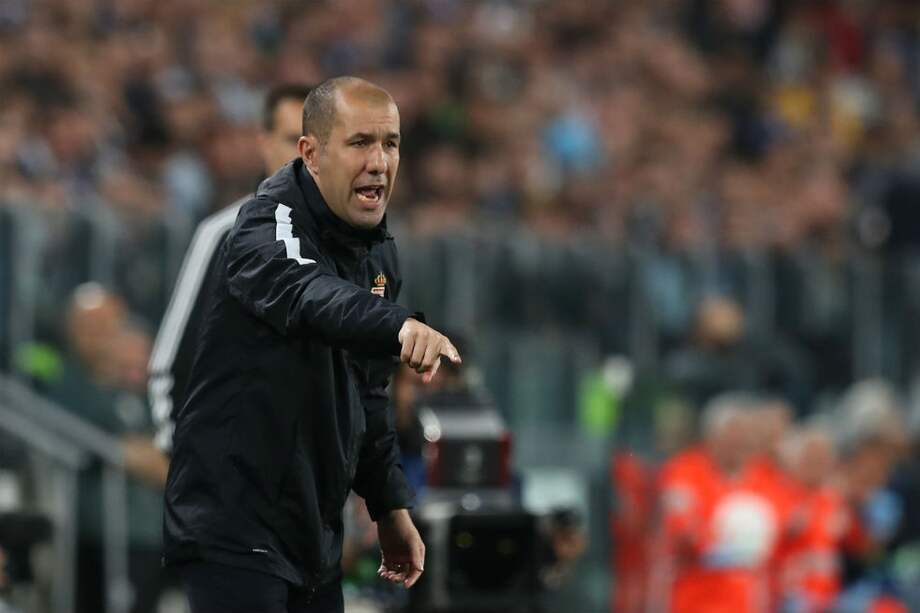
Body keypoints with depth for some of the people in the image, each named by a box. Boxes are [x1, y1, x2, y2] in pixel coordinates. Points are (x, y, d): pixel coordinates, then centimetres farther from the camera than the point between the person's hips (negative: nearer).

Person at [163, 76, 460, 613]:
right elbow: (301, 293, -42)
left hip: (316, 526, 9)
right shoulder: (270, 225, -17)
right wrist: (398, 326, -59)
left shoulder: (379, 251, 10)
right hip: (234, 524, -9)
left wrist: (390, 507, 17)